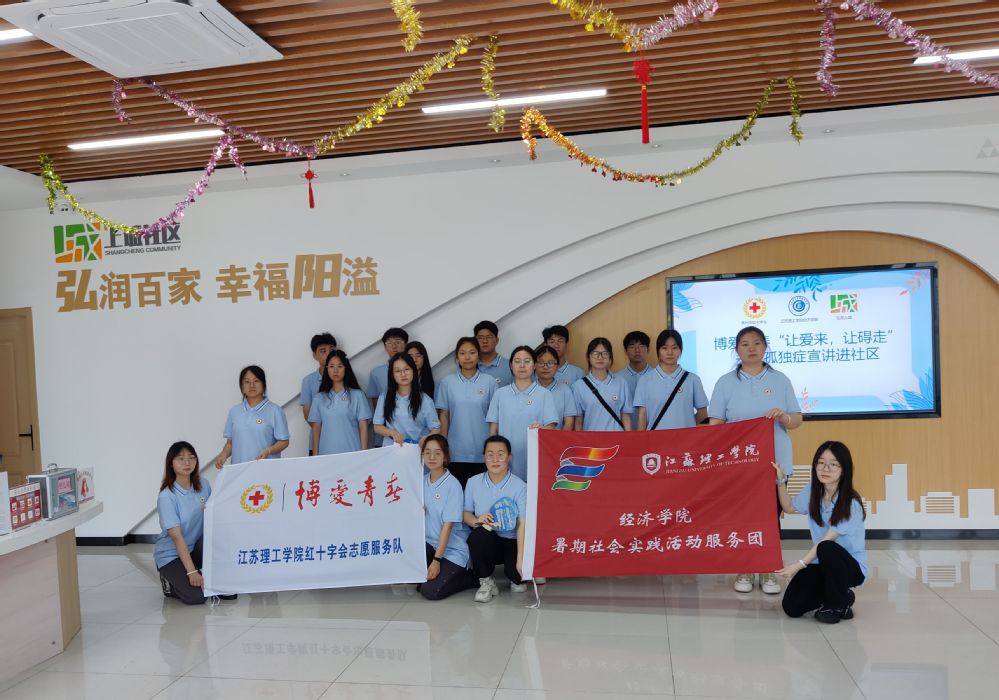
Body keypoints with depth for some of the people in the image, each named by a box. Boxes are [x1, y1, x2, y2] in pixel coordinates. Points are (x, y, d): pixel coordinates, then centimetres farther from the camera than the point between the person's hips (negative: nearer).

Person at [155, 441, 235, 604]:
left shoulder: (203, 485, -3)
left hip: (196, 548, 5)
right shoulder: (166, 496, -19)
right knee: (196, 596, -23)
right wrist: (192, 572, -27)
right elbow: (177, 537, -23)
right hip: (171, 554, -5)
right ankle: (170, 582, 9)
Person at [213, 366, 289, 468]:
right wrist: (224, 454, -2)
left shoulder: (274, 411, 1)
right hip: (239, 468, 3)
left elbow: (283, 441, 1)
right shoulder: (234, 411, 13)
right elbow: (230, 442, 17)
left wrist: (268, 451, -16)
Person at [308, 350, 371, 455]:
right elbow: (316, 428, 10)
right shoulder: (320, 398, 9)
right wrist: (315, 455, 4)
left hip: (352, 453, -2)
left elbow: (363, 427, 0)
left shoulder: (357, 395, 1)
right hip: (326, 454, 2)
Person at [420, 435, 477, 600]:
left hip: (453, 549, -5)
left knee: (431, 591, -17)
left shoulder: (452, 485, -14)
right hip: (430, 544, 5)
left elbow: (448, 525, -16)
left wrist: (437, 560, -18)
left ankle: (470, 578, 6)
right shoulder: (422, 481, 4)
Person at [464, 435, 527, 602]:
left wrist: (521, 559, -27)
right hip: (485, 543, 1)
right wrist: (477, 521, -17)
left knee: (515, 572, -30)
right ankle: (486, 582, -6)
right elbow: (466, 513, 8)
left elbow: (522, 524, -17)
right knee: (479, 533, -34)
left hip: (512, 543, -1)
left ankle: (517, 579, 14)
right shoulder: (473, 483, 1)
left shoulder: (520, 486, -10)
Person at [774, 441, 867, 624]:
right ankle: (839, 594, 16)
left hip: (851, 566, -5)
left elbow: (826, 542, -25)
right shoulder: (813, 491, -4)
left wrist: (799, 564, -30)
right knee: (791, 607, -13)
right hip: (822, 563, 5)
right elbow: (789, 507, 14)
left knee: (827, 549, -39)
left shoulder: (851, 504, -22)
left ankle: (839, 605, -12)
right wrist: (781, 480, -1)